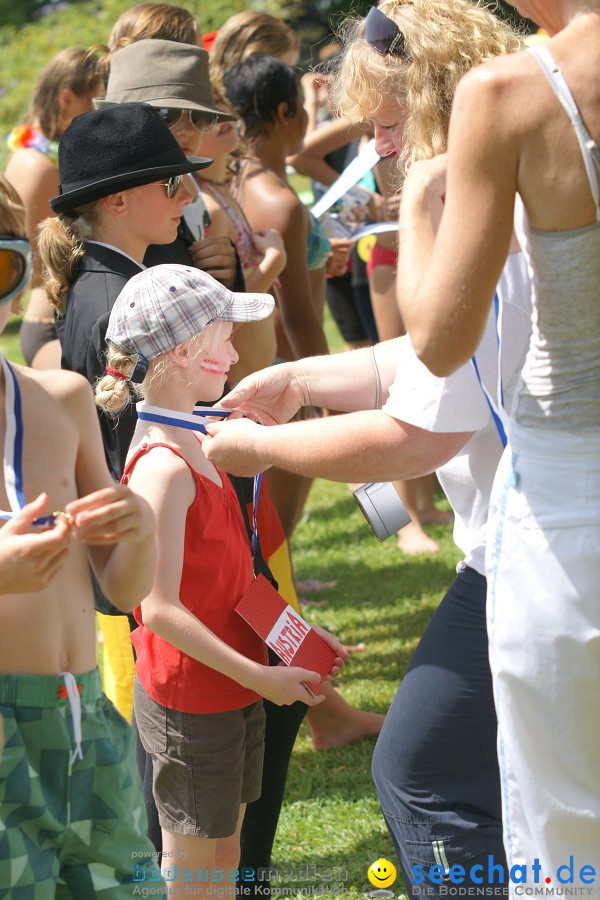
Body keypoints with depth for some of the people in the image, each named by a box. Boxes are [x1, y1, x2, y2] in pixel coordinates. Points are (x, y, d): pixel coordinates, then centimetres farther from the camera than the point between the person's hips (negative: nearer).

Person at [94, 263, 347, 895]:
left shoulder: (190, 445, 8)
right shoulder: (162, 468, -23)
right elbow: (160, 609, -25)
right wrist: (258, 676, -22)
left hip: (231, 690, 9)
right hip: (189, 697, -9)